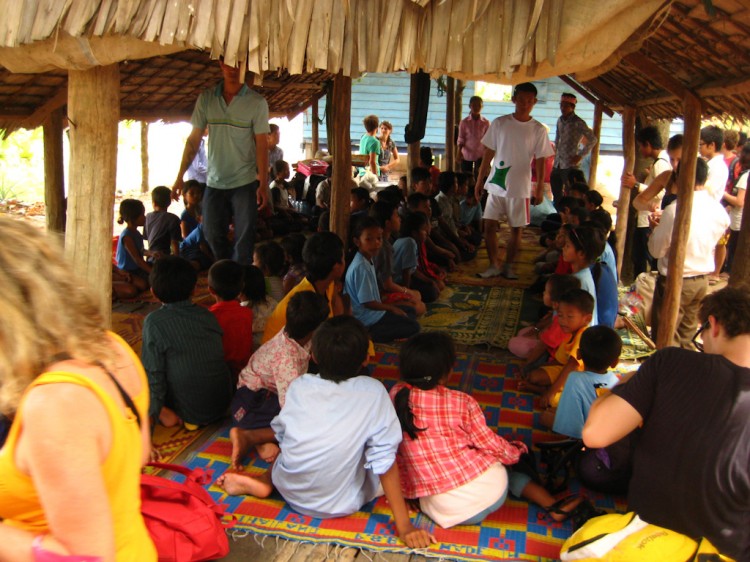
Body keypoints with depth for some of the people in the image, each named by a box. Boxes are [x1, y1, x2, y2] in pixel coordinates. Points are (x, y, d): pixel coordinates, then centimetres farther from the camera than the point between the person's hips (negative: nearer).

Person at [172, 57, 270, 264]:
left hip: (245, 183, -3)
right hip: (214, 182, 3)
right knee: (213, 235, 10)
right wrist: (180, 176, 2)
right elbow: (194, 140, 6)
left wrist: (263, 183, -14)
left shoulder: (257, 102, -5)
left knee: (243, 238, -3)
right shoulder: (206, 98, 3)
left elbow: (262, 144, -6)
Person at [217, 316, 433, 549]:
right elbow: (384, 459, -17)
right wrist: (404, 525, -12)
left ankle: (262, 481, 7)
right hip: (339, 505, -3)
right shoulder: (373, 392, -16)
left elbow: (280, 434, 6)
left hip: (290, 492, 4)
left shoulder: (299, 386, -9)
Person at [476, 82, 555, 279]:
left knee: (516, 229, 6)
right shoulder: (500, 123, 1)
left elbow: (540, 160, 0)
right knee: (489, 226, 0)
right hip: (496, 184, 1)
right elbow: (488, 153, 4)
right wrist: (480, 181, 3)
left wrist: (540, 187, -7)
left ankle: (508, 266, 22)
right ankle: (494, 265, 15)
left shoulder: (538, 130, -1)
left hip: (520, 188, -1)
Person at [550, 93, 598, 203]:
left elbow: (593, 139, -12)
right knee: (556, 194, 13)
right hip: (557, 164, 7)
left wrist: (580, 155, -12)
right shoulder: (560, 120, 10)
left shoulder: (578, 123, -10)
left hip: (570, 165, -7)